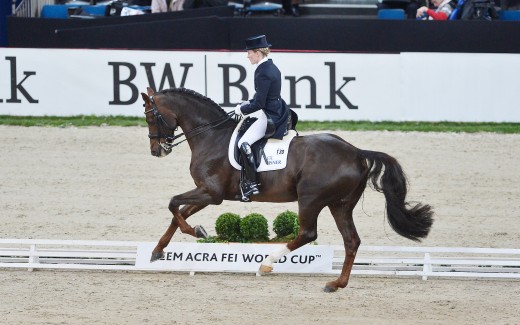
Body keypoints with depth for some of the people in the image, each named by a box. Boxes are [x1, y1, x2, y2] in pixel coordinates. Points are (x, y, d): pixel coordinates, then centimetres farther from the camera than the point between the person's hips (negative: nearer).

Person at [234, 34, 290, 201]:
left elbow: (258, 104, -22)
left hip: (269, 117, -11)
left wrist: (242, 109, -7)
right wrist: (247, 104, 13)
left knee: (244, 143, -21)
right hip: (278, 112, 11)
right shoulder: (272, 68, 10)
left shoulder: (263, 73, -21)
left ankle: (251, 184, -23)